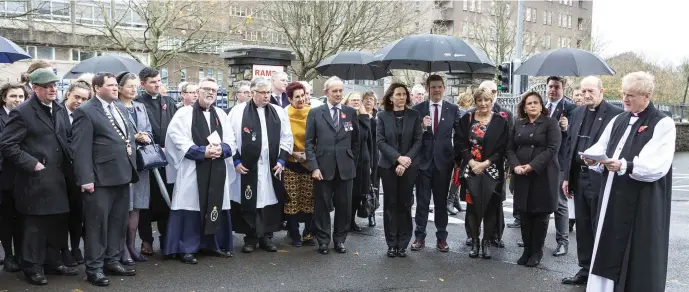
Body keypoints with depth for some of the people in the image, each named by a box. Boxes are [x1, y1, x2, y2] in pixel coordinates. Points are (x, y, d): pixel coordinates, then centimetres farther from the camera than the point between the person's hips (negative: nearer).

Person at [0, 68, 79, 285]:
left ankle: (53, 261, 26)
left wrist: (67, 161, 8)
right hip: (34, 180, -7)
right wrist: (32, 164, -16)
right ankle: (33, 267, 15)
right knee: (34, 226, 2)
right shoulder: (22, 112, -9)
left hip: (57, 178, 7)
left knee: (57, 224, 13)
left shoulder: (58, 109, 13)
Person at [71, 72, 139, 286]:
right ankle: (94, 268, 13)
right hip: (100, 178, -7)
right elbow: (80, 148, -14)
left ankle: (112, 261, 27)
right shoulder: (85, 111, -8)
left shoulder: (120, 108, 15)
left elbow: (129, 134, 23)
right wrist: (86, 179, -19)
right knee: (97, 223, 2)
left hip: (122, 174, 7)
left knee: (118, 221, 15)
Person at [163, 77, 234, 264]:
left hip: (217, 170, 5)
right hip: (192, 168, -5)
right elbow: (179, 141, -9)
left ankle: (212, 244, 21)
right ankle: (187, 249, 5)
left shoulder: (221, 115, 15)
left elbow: (230, 141, 12)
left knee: (215, 206, 9)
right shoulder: (184, 113, 0)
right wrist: (203, 151, -18)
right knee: (191, 207, -4)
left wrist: (221, 149, -10)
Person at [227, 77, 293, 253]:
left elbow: (287, 138, 10)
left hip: (271, 167, 3)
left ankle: (267, 237, 19)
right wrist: (236, 160, -6)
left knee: (270, 201, 7)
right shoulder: (238, 111, -1)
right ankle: (250, 238, 15)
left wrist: (281, 160, 1)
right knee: (249, 203, 2)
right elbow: (229, 138, 0)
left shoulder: (279, 112, 8)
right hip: (246, 167, -2)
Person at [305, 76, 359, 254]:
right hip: (323, 167, -1)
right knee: (322, 206, 5)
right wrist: (314, 166, -9)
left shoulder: (351, 112, 7)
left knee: (344, 206, 7)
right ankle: (323, 241, 19)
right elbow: (309, 142, -1)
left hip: (345, 168, 2)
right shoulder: (315, 113, 2)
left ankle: (339, 240, 22)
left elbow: (356, 141, 12)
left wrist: (353, 162, 8)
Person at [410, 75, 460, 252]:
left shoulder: (453, 109, 2)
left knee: (441, 201, 9)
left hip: (443, 160, 0)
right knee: (422, 201, 5)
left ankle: (441, 237, 17)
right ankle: (420, 236, 13)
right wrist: (421, 127, -21)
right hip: (423, 160, 0)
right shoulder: (418, 109, 1)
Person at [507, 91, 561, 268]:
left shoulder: (550, 123, -2)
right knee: (524, 215, 6)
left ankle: (537, 252, 15)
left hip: (542, 176, -4)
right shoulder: (519, 125, 13)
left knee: (540, 215, 4)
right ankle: (527, 250, 18)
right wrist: (516, 165, -10)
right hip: (522, 177, 4)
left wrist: (532, 166, -19)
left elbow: (552, 149, -12)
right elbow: (510, 148, 10)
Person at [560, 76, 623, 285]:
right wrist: (567, 176, 11)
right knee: (582, 226, 14)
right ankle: (585, 269, 25)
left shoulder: (616, 114, -10)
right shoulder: (577, 113, 11)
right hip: (579, 177, 6)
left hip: (601, 179, -6)